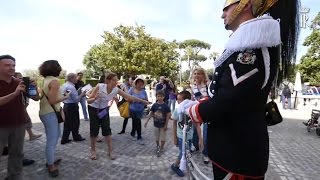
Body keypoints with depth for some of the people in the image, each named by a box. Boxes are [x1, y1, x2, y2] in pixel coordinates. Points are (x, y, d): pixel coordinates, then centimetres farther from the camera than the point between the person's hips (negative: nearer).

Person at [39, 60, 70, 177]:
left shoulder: (46, 80, 10)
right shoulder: (54, 81, -17)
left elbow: (47, 96, 12)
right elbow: (52, 101, -21)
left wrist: (61, 95, 11)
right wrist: (65, 97, -8)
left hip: (45, 112, 10)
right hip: (50, 113, -10)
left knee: (56, 135, 23)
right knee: (51, 140, 1)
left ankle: (50, 159, 36)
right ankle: (51, 166, 15)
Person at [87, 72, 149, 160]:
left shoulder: (116, 90, -21)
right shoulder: (99, 86, -30)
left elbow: (129, 97, -19)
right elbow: (88, 101, -25)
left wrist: (143, 101, -21)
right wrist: (95, 98, -47)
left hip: (104, 110, 3)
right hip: (93, 109, -2)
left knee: (107, 130, 0)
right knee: (94, 130, 1)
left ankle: (110, 151, 14)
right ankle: (93, 150, 25)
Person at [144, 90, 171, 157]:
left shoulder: (166, 106, -14)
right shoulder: (154, 105, -6)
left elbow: (168, 115, -10)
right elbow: (150, 113, -3)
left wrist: (166, 125, -11)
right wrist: (147, 121, -10)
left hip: (163, 125, -3)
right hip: (156, 124, 3)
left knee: (163, 138, 8)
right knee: (157, 138, 18)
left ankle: (161, 149, 27)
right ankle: (158, 147, 42)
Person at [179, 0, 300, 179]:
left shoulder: (254, 45, -20)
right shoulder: (246, 45, 11)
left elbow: (225, 103, -26)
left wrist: (189, 108, -10)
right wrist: (197, 104, 2)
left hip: (239, 153, -9)